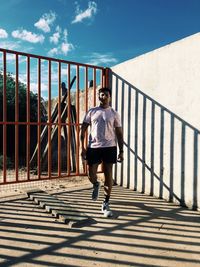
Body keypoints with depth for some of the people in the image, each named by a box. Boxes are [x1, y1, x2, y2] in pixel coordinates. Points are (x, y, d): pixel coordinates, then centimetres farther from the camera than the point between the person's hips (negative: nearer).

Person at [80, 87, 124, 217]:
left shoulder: (114, 114, 5)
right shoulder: (91, 112, 6)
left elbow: (119, 133, 6)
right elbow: (83, 130, 5)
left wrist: (121, 151, 0)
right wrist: (82, 147, -4)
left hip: (109, 147, 0)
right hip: (93, 147, 1)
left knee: (108, 175, 2)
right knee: (91, 176, 2)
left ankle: (106, 204, 17)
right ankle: (96, 185, 40)